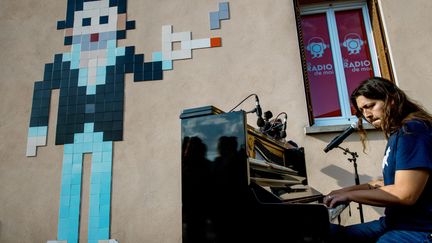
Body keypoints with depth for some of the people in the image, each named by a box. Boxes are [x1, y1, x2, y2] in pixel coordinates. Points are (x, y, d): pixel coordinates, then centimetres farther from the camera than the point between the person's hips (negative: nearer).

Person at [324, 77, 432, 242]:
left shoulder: (413, 129, -15)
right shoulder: (396, 134, 12)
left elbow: (405, 194, -23)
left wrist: (351, 195, -13)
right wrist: (349, 189, 11)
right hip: (393, 222, 9)